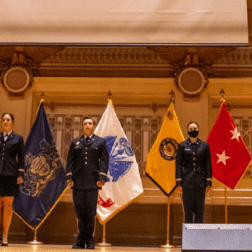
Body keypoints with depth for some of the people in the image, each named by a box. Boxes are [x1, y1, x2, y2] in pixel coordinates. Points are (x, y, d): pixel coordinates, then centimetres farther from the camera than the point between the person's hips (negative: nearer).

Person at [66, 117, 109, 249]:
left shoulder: (100, 141, 11)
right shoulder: (75, 142, 16)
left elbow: (104, 160, 3)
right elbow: (70, 161, 10)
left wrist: (102, 177, -8)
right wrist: (69, 177, -1)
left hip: (93, 182, -1)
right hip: (78, 182, 2)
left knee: (91, 212, 0)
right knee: (80, 212, 1)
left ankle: (90, 241, 7)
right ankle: (80, 241, 8)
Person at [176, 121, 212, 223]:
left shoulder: (204, 145, 7)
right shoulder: (182, 146, 5)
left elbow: (208, 165, 7)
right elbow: (178, 165, 3)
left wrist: (208, 182, 1)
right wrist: (179, 183, -4)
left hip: (200, 182, 1)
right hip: (187, 182, -1)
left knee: (200, 208, 3)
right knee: (188, 208, 1)